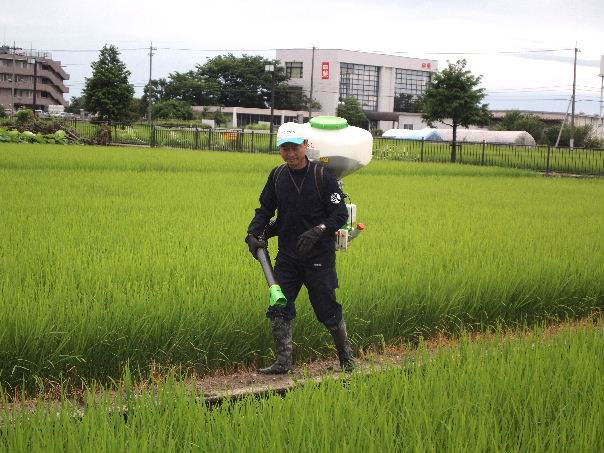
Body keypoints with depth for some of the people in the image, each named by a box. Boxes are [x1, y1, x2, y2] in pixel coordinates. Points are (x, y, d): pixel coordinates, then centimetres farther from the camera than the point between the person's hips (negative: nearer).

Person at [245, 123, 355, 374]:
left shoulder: (322, 176, -9)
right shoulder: (277, 175, 5)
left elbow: (340, 214, -8)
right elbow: (265, 209, 12)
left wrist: (317, 231, -23)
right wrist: (254, 233, -5)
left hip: (319, 256, -4)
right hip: (287, 255, 4)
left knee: (327, 308, 4)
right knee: (278, 306, -2)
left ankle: (345, 354, 25)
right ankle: (283, 361, 6)